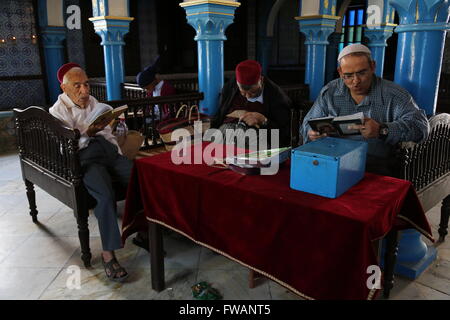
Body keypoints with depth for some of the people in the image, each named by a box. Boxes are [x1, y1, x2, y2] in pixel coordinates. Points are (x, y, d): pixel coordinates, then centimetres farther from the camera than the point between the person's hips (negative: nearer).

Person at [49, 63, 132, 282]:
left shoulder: (93, 102, 21)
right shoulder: (57, 111, 4)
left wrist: (119, 156, 11)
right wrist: (87, 134, -18)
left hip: (107, 149, 6)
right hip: (84, 157, -6)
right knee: (106, 195, -33)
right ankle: (108, 254, -23)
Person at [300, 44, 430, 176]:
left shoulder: (394, 95, -1)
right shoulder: (329, 92, 10)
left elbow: (421, 125, -11)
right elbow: (308, 124, 17)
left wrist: (382, 130, -27)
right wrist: (311, 133, -9)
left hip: (376, 165, -2)